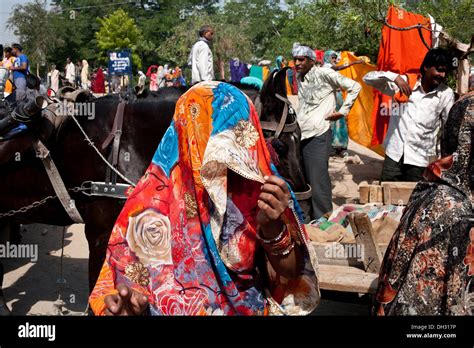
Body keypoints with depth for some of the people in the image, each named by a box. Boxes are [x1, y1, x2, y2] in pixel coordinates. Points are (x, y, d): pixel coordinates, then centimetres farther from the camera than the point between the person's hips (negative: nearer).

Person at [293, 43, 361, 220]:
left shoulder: (324, 73, -6)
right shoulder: (299, 78, 15)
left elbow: (354, 87, -5)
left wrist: (342, 111, -5)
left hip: (318, 135, -7)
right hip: (301, 136, 7)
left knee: (318, 183, -8)